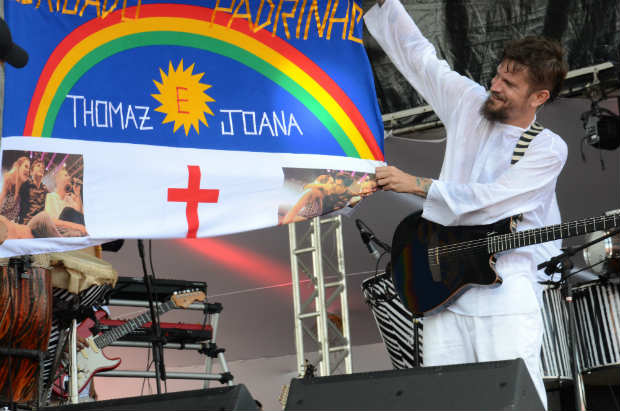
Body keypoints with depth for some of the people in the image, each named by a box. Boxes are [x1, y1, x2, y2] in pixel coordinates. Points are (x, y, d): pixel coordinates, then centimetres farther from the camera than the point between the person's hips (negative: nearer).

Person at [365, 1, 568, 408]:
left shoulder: (548, 149, -7)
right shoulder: (470, 103, 7)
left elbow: (487, 198, -16)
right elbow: (416, 52, 9)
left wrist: (413, 184, -15)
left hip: (506, 295, -4)